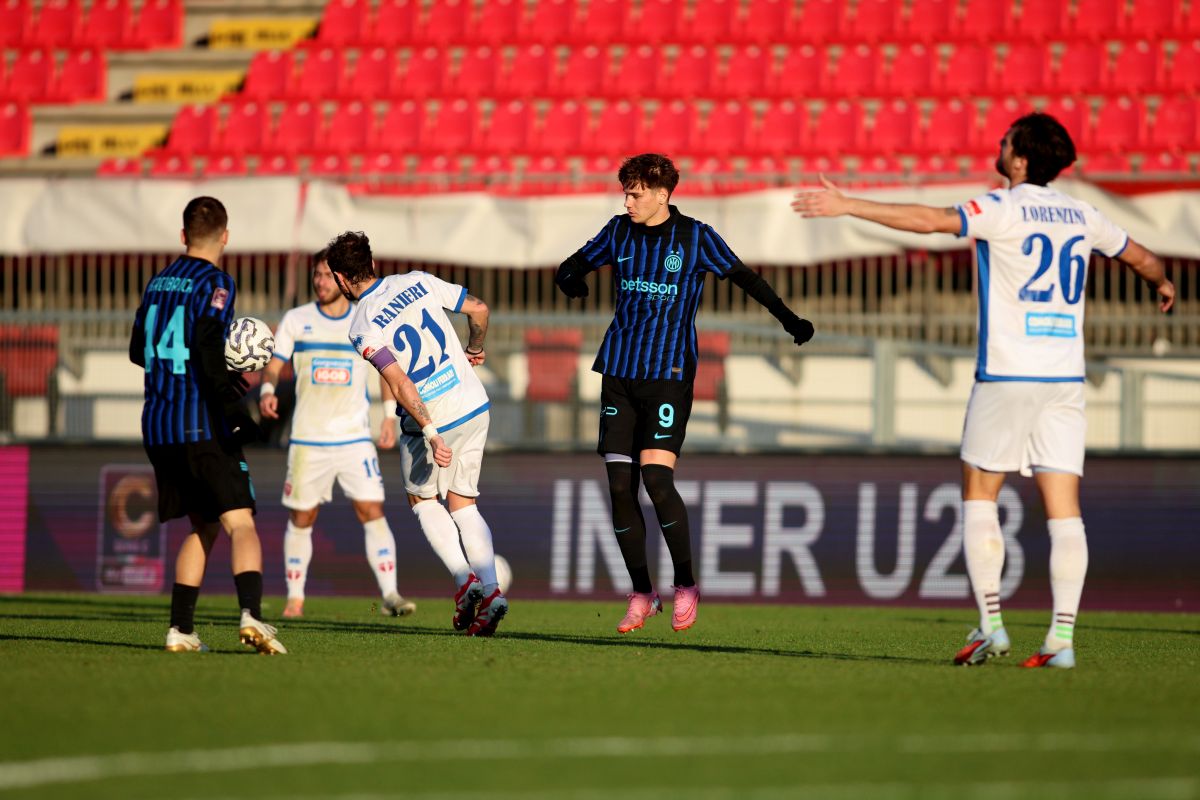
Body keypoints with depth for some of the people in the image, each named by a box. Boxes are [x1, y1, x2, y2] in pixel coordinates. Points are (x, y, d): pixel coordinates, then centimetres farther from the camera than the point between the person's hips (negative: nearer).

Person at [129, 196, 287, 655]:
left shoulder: (158, 283, 15)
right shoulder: (214, 283, -6)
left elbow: (139, 350, 25)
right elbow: (206, 349, -20)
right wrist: (237, 412, -20)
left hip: (158, 427, 7)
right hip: (203, 426, -7)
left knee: (202, 527, 16)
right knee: (240, 524, -9)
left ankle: (180, 629, 8)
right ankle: (251, 613, -31)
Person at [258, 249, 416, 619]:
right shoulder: (296, 320, 2)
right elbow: (274, 364, 2)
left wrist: (390, 416, 2)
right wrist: (267, 390, -19)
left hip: (355, 438, 0)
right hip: (307, 437, 0)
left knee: (372, 512, -12)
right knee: (301, 518, 4)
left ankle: (390, 595, -13)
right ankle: (295, 598, 17)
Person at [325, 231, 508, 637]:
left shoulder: (362, 328, -12)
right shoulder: (418, 282, 3)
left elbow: (400, 384, -21)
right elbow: (479, 309, 8)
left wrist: (431, 433, -23)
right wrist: (475, 349, 27)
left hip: (431, 421, -5)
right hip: (474, 406, 5)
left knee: (422, 500, 20)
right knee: (463, 504, 16)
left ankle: (463, 578, 3)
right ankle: (490, 590, -1)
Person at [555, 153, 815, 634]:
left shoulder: (695, 237, -3)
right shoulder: (619, 232, 8)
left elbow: (743, 277, 1)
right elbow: (579, 263, 18)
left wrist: (788, 319, -10)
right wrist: (570, 277, -7)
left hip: (669, 373, -4)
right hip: (619, 372, 4)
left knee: (656, 477, -17)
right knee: (620, 484, -1)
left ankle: (685, 585, -2)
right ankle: (641, 595, 8)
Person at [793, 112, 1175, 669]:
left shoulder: (1004, 210, -9)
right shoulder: (1080, 216, 11)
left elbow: (930, 220, -21)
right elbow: (1138, 255, 27)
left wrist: (847, 206, -20)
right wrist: (1163, 284, 50)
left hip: (1007, 374, -5)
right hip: (1065, 378, 5)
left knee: (979, 496, 7)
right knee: (1063, 508, 1)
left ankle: (990, 623, -1)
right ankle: (1062, 638, -5)